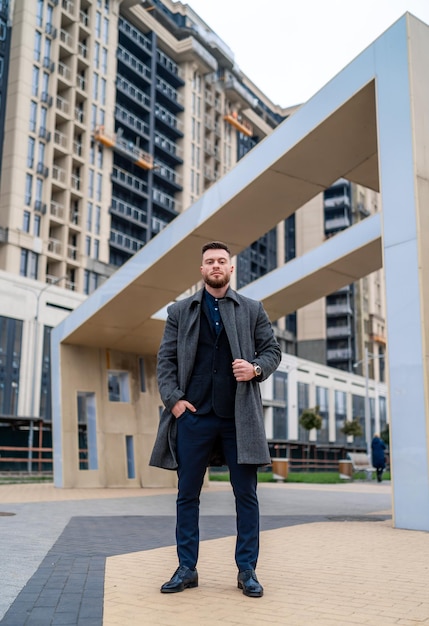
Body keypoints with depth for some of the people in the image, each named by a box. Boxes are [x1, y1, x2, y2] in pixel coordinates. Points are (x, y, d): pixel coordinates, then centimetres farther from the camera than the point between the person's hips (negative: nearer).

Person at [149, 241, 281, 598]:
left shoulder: (252, 310, 11)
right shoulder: (180, 311, 11)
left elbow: (273, 350, 10)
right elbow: (166, 359, 7)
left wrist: (256, 368, -11)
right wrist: (173, 398, -5)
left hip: (239, 417, 0)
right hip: (194, 415, 1)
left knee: (246, 494, 3)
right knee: (187, 494, 5)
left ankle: (247, 570, 15)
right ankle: (187, 569, 17)